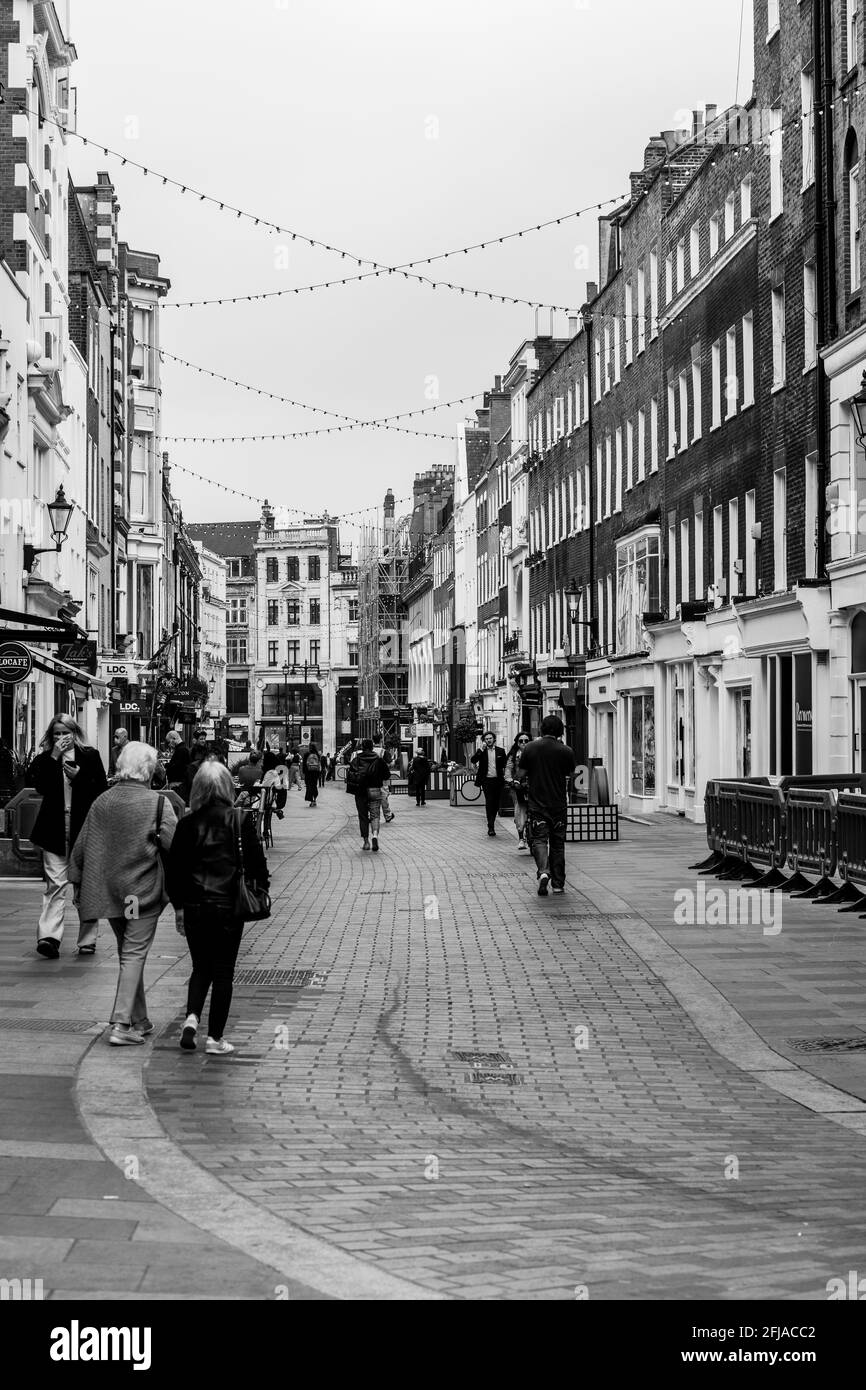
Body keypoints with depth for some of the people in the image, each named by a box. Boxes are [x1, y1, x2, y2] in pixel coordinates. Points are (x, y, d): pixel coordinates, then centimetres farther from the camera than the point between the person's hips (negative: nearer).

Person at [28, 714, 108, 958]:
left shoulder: (90, 756, 6)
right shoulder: (44, 760, 8)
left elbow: (101, 789, 1)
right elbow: (39, 786, -9)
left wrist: (78, 777, -12)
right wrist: (53, 757, -12)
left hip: (84, 828, 0)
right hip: (55, 830, 0)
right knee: (55, 884, -9)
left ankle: (87, 939, 15)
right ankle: (49, 937, -17)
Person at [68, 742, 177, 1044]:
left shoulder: (102, 801, 2)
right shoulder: (158, 802, -12)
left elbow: (82, 846, 6)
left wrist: (78, 882, 17)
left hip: (108, 891, 5)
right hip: (144, 890, -5)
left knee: (127, 953, 17)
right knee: (134, 955, -1)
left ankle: (139, 1021, 26)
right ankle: (121, 1024, -8)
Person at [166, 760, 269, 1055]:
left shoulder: (188, 824, -3)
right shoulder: (241, 821, -7)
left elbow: (174, 867, 1)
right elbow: (256, 861, -4)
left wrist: (178, 906, 10)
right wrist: (261, 892, 10)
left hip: (194, 906, 2)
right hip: (229, 906, -2)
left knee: (201, 967, 18)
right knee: (223, 971, 8)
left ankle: (192, 1017, -4)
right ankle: (215, 1038, 8)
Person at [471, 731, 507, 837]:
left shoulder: (500, 751, 7)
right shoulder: (481, 751, 3)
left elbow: (505, 765, 15)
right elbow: (472, 760, -11)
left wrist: (504, 775, 5)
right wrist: (481, 750, -16)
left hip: (497, 780, 2)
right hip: (486, 780, -2)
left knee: (496, 803, 6)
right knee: (489, 802, -13)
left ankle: (491, 823, 23)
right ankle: (491, 827, -15)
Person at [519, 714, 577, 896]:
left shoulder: (530, 748, -5)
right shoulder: (566, 751, -5)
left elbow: (522, 773, 2)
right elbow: (570, 773, 8)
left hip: (537, 804, -1)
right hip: (559, 804, 1)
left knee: (539, 839, 0)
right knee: (557, 843, 10)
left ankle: (543, 871, -27)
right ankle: (558, 884, 14)